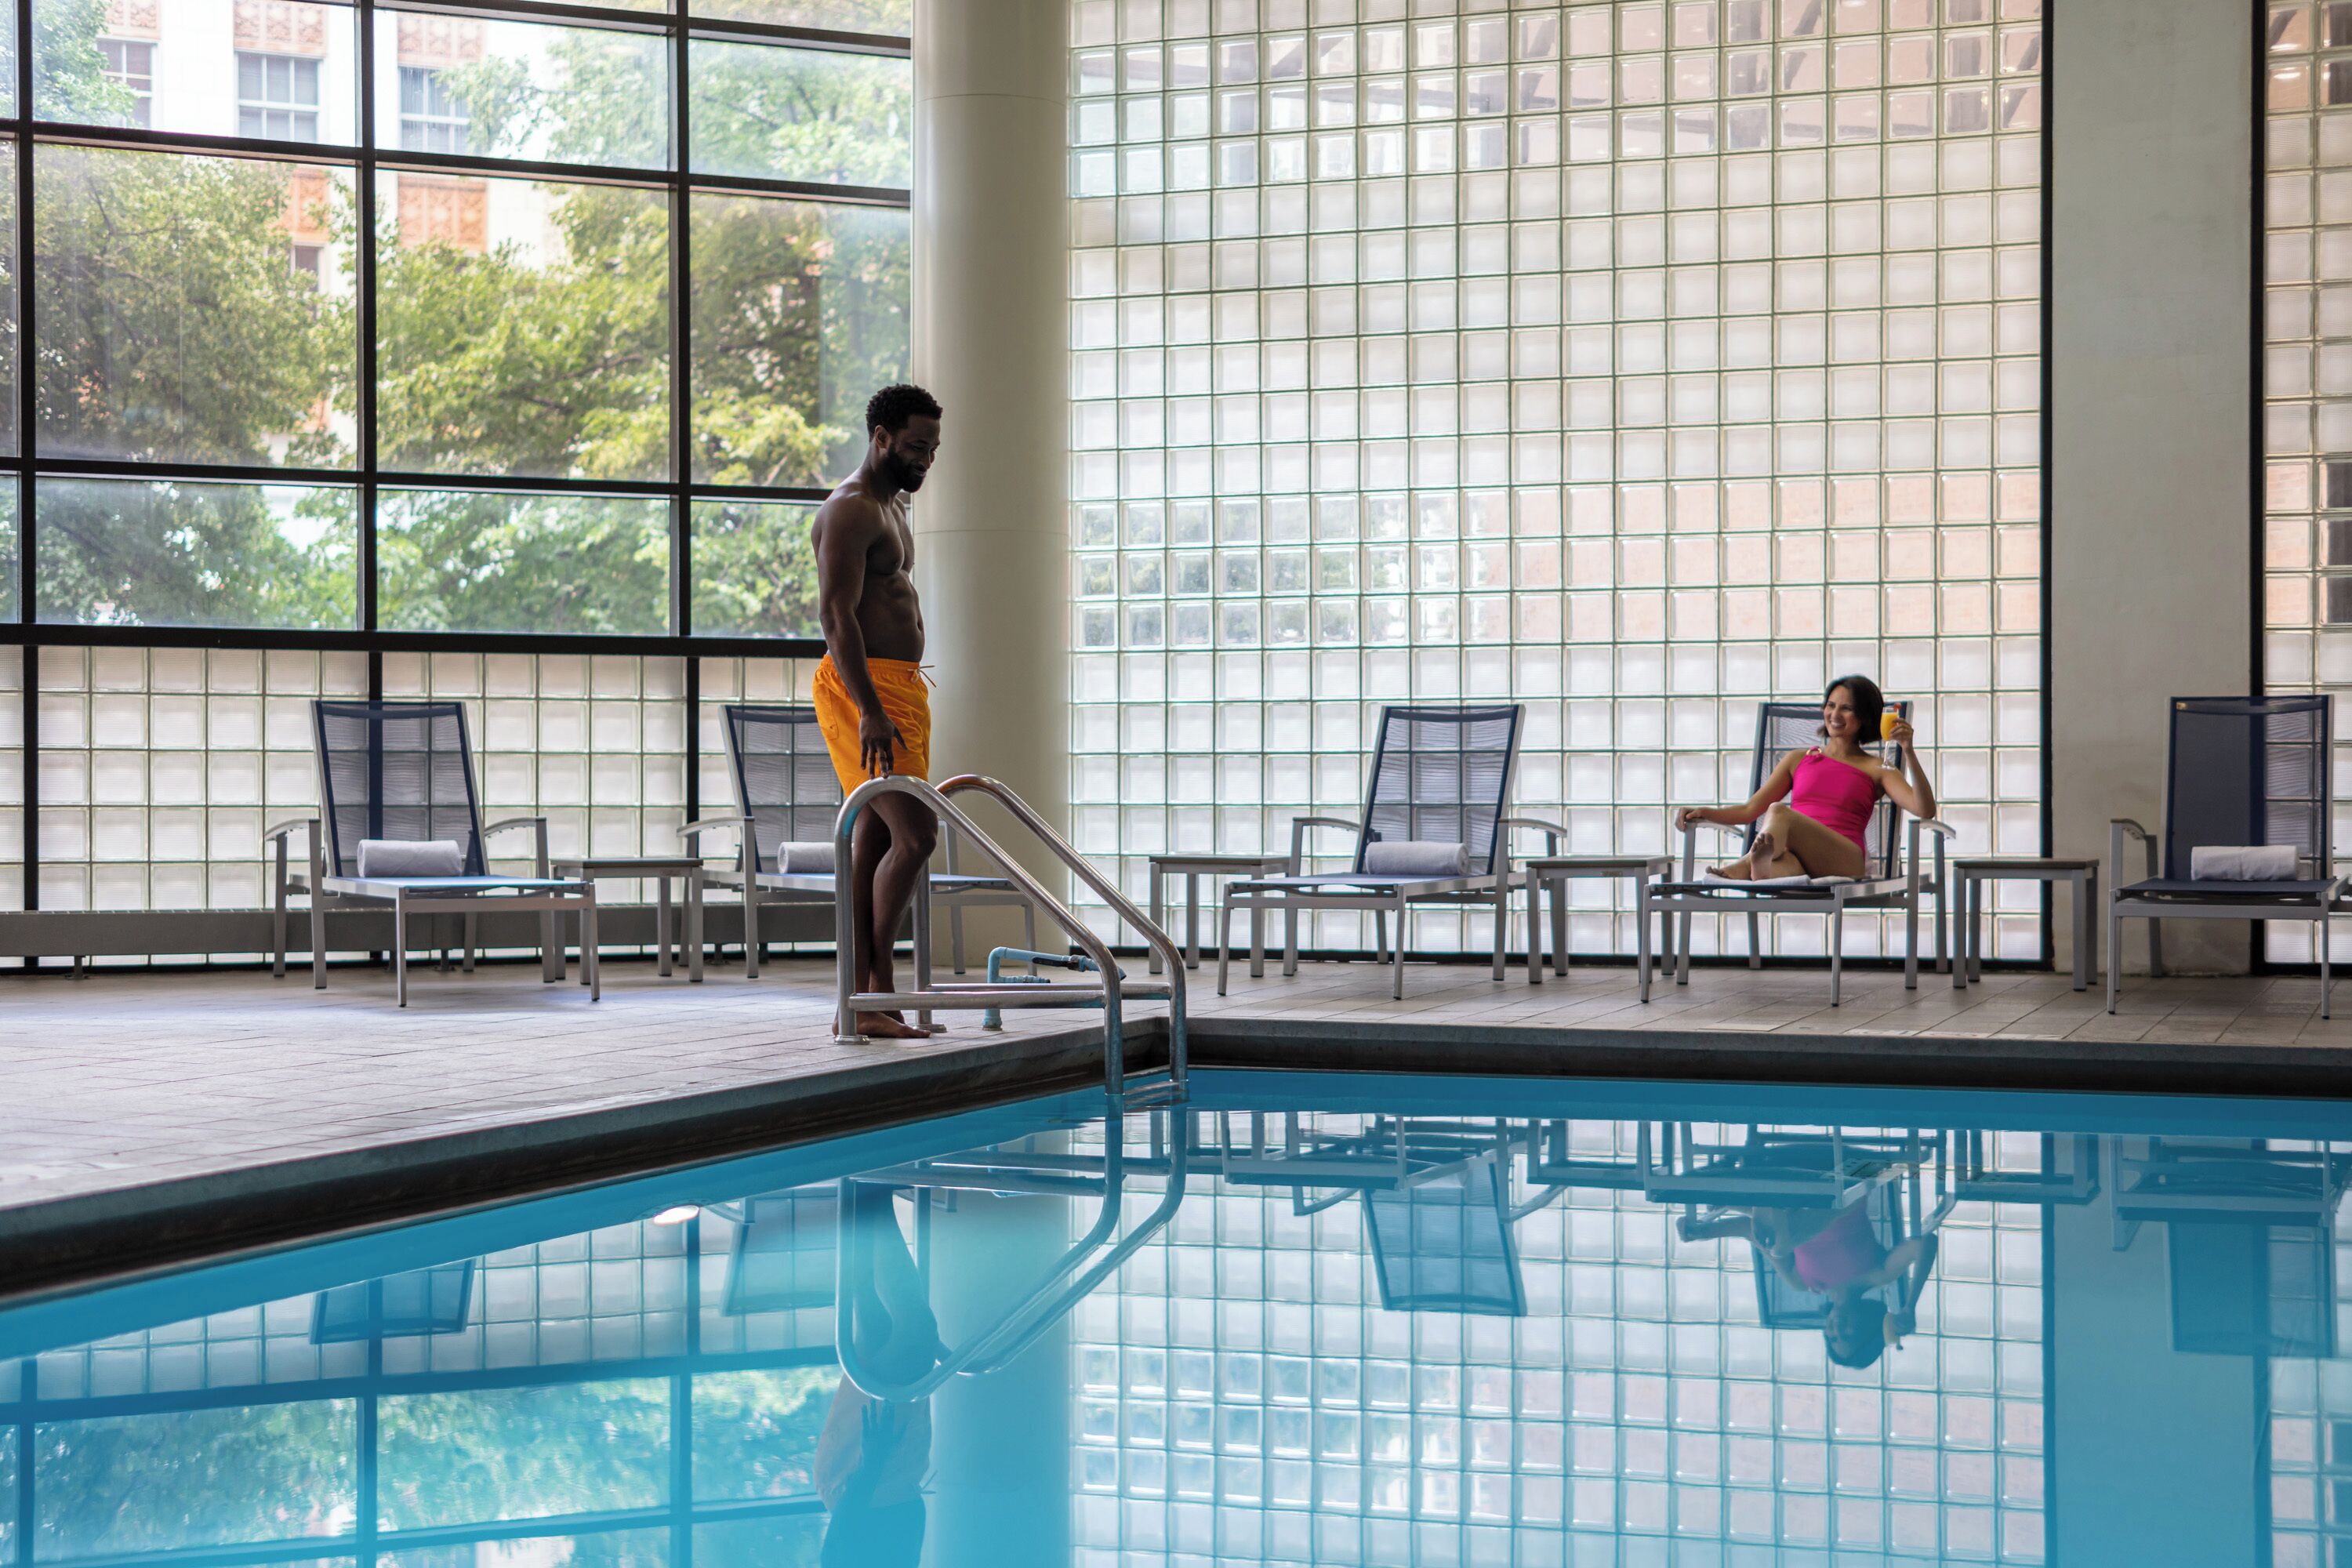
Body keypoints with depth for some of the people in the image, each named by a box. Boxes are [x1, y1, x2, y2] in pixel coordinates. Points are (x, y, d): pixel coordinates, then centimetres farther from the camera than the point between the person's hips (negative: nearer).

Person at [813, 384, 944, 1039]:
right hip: (862, 687, -10)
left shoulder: (891, 507, 21)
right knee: (914, 834, -15)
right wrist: (871, 711, -26)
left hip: (897, 687, 10)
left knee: (873, 845, 7)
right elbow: (836, 615, -19)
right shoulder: (850, 510, -11)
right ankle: (876, 982, -6)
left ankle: (860, 1003, 7)